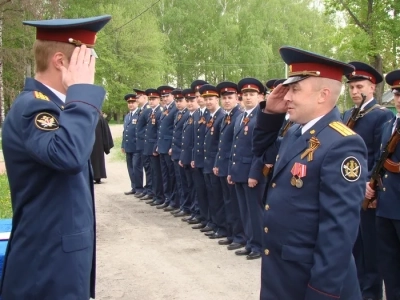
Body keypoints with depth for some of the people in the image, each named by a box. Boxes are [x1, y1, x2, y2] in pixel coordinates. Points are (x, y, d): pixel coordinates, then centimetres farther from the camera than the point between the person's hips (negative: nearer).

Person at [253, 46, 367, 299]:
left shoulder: (342, 145, -21)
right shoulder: (297, 133, 6)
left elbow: (339, 229, -24)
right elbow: (261, 149, 24)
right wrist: (269, 113, 6)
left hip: (309, 279, -8)